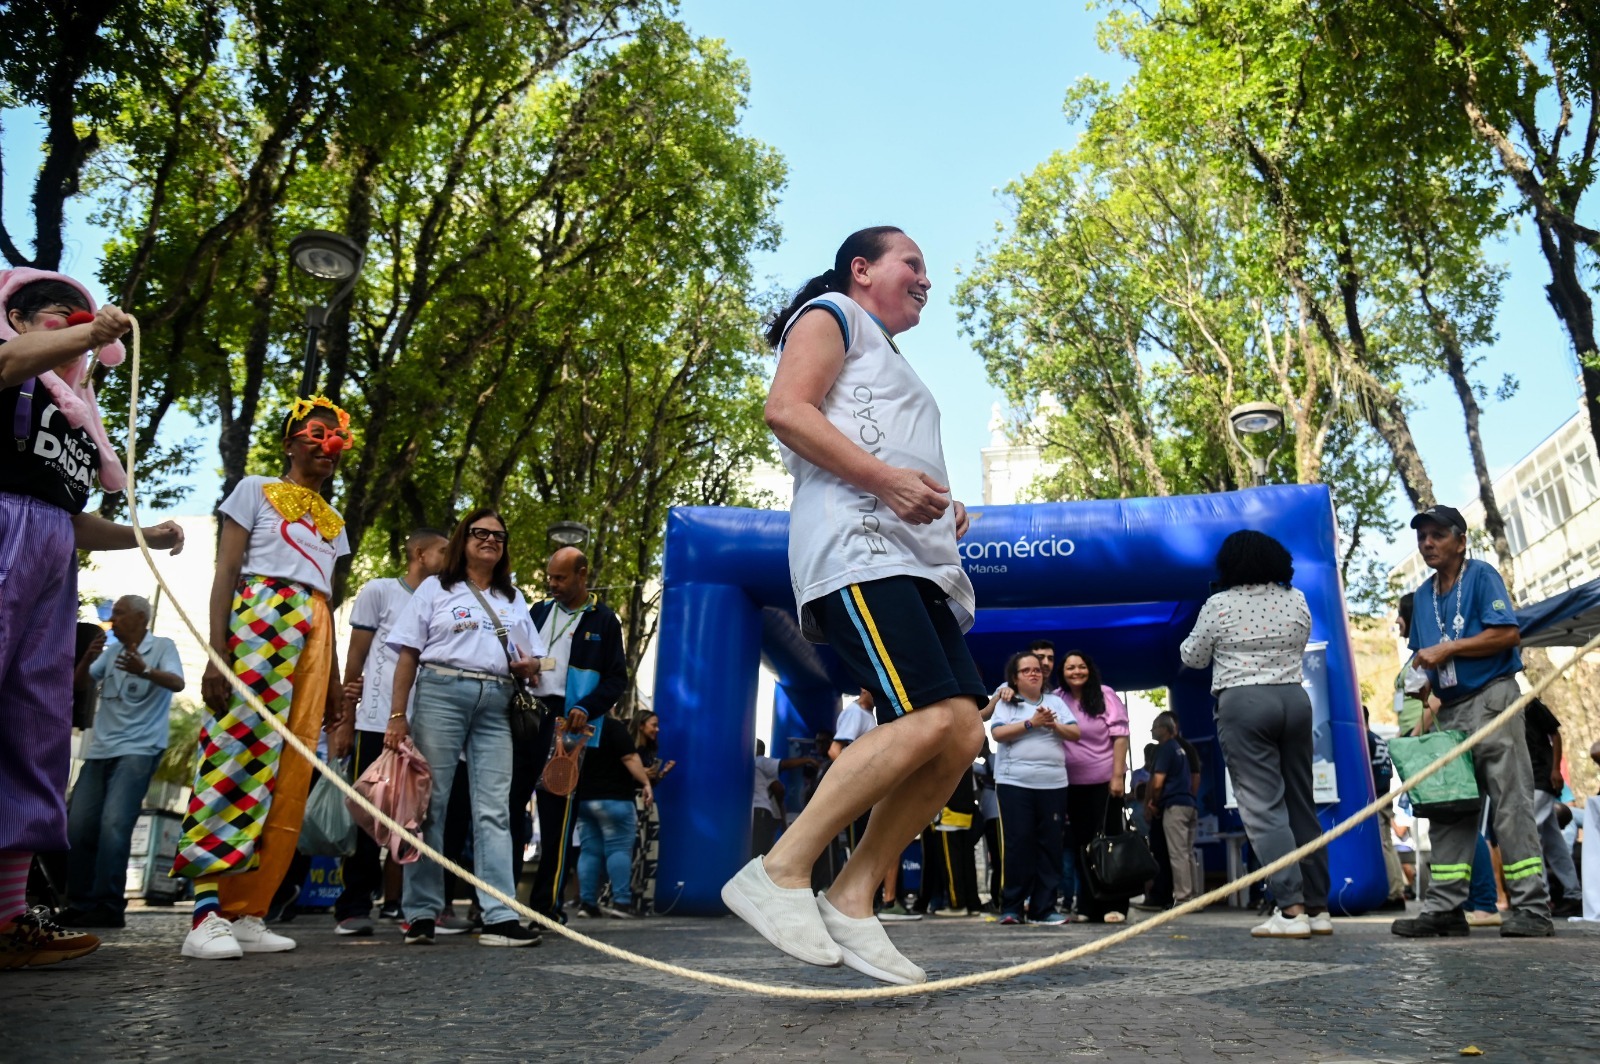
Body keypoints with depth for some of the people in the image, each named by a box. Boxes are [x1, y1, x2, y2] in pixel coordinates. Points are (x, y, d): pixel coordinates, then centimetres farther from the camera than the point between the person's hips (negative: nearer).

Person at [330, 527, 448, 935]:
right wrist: (347, 720, 1)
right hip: (377, 723, -3)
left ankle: (405, 900, 16)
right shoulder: (380, 591, 4)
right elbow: (355, 657, 4)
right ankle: (354, 907, 9)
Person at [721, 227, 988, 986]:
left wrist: (943, 512, 19)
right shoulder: (832, 315, 9)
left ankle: (851, 902, -3)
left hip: (915, 562, 9)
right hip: (857, 546, -9)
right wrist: (885, 480, -18)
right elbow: (785, 409, -9)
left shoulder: (891, 364, 36)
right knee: (929, 719, -24)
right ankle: (779, 875, -18)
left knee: (963, 730, -6)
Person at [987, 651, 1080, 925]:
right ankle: (1012, 907, 1)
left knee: (1051, 844, 1)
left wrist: (1053, 724, -9)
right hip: (1014, 782, -3)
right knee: (1018, 843, -6)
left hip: (1053, 784, 4)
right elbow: (998, 733, -10)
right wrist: (1031, 723, -14)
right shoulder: (1006, 702, 5)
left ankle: (1043, 908, 7)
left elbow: (1076, 734, 8)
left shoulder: (1056, 702, 15)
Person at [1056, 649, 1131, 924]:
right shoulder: (1056, 699, 3)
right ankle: (1087, 906, 15)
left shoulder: (1105, 695, -4)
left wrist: (1118, 775, -12)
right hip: (1072, 783, 3)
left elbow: (1120, 736, -6)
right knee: (1080, 841, 7)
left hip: (1105, 779, -3)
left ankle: (1114, 906, 6)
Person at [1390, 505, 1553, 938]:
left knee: (1511, 803, -8)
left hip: (1491, 699, -7)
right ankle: (1444, 908, 5)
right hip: (1449, 712, 7)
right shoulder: (1423, 595, 18)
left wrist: (1447, 648, -13)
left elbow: (1509, 633, -13)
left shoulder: (1481, 575, -2)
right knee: (1446, 809, 4)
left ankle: (1532, 908, -3)